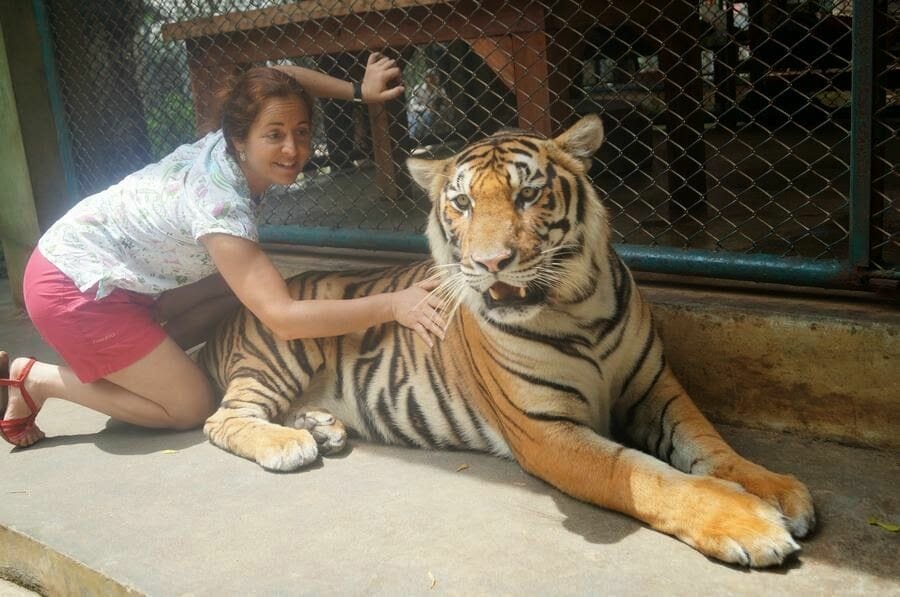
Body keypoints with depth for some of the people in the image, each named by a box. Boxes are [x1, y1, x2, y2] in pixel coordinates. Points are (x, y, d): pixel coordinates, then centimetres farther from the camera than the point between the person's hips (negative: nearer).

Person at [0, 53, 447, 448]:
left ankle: (120, 363, 12)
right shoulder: (220, 203, -30)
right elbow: (282, 318, -37)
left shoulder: (228, 147, -6)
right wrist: (393, 306, -39)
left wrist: (358, 91, 5)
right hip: (74, 290, -9)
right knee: (191, 408, -5)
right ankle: (36, 380, 2)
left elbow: (281, 80, 15)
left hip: (102, 268, 9)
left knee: (239, 287, 5)